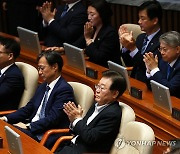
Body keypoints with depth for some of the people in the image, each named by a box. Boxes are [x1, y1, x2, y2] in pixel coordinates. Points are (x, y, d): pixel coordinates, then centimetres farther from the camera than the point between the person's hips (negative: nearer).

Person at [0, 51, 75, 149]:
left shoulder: (64, 89, -11)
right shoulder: (43, 86, 19)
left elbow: (52, 118, -18)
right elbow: (28, 109, 18)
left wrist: (28, 126, -22)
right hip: (31, 129, 8)